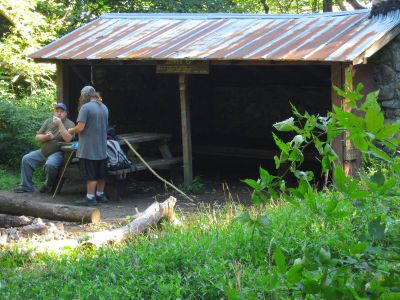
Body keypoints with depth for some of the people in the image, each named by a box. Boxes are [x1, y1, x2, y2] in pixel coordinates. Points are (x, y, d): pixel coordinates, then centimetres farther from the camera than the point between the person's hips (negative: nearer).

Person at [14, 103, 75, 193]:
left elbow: (68, 139, -24)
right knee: (26, 159, -5)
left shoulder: (69, 124, -6)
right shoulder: (48, 121, 10)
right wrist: (46, 137, -11)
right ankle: (26, 185, 4)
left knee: (50, 164, -35)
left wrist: (60, 124, -24)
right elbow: (37, 137, 10)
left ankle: (48, 185, -5)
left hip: (57, 153, -7)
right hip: (43, 152, 7)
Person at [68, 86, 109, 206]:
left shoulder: (86, 107, -14)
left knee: (90, 175, -2)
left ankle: (90, 198, 1)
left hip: (89, 148, -7)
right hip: (102, 148, 7)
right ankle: (100, 195, 26)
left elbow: (80, 127, -20)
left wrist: (71, 131, -1)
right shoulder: (104, 107, 10)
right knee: (101, 174, 16)